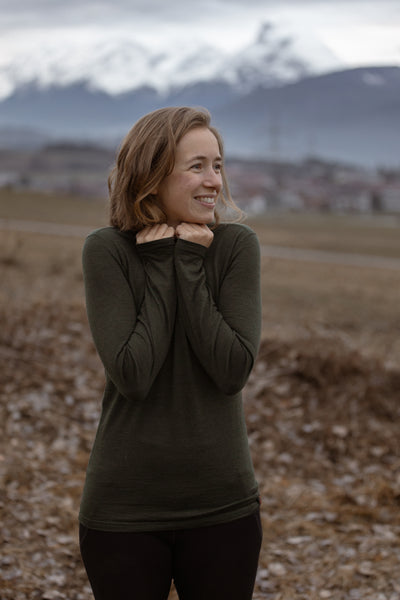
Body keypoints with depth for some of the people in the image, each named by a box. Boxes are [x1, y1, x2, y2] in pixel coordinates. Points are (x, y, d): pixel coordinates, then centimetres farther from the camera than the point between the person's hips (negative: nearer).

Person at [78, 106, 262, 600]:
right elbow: (131, 374, -18)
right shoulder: (107, 250, -9)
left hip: (223, 506, 1)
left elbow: (233, 370, -14)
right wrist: (161, 266, -15)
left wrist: (189, 267, -15)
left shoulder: (236, 245, -5)